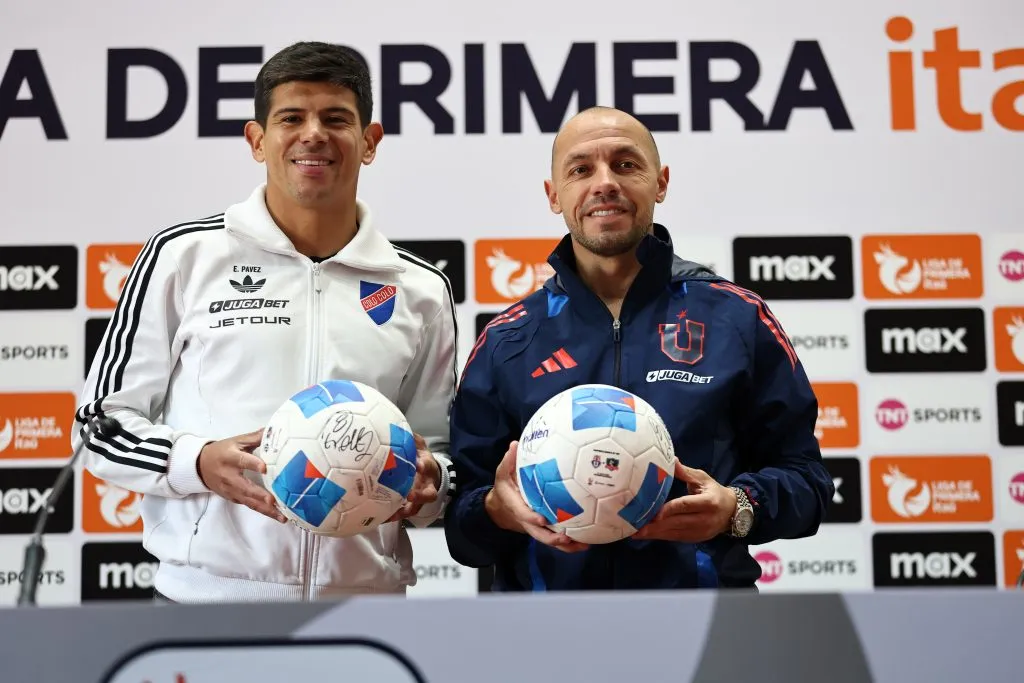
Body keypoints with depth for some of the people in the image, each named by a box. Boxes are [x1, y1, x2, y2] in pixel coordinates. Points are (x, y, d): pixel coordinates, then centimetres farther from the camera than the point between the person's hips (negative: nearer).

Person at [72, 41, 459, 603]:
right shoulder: (184, 255, 0)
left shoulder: (421, 290, 8)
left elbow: (437, 447, 14)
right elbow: (103, 418, 2)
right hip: (208, 595, -2)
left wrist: (429, 482, -8)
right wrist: (199, 463, -15)